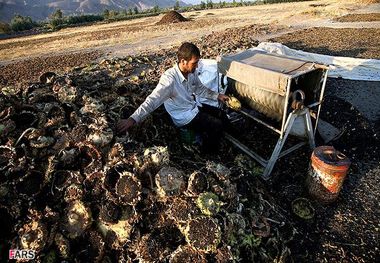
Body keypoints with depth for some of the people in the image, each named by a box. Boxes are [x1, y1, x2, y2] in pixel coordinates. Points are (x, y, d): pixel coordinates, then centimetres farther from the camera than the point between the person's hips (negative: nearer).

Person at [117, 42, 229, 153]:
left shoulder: (191, 72, -9)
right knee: (217, 126, -11)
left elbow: (200, 89, 10)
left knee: (220, 114, 13)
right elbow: (152, 100, -39)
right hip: (185, 117, -8)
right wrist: (132, 119, -49)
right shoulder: (169, 78, -32)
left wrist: (217, 96, 4)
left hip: (195, 106, 8)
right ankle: (208, 154, 14)